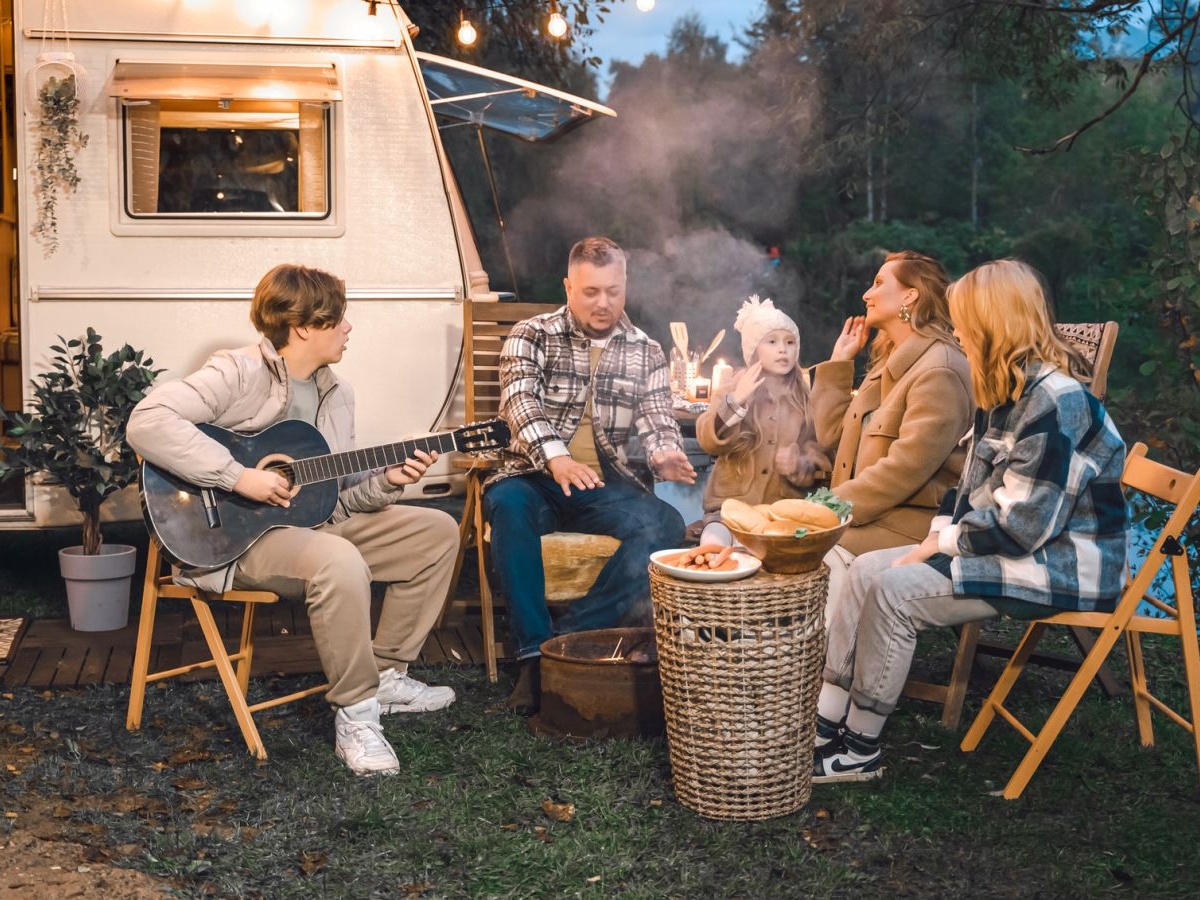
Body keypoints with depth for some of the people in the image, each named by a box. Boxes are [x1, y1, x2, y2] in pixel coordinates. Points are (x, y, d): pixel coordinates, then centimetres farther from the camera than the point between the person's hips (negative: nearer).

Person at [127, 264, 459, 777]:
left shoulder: (335, 395, 11)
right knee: (340, 562, -38)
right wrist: (238, 476, -29)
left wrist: (386, 482, -9)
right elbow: (146, 422, -28)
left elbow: (339, 495, 12)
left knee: (436, 531, 5)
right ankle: (355, 713, -19)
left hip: (315, 521, 9)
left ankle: (387, 675, 12)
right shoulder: (241, 374, -15)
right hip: (237, 535, -9)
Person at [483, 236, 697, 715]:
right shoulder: (532, 335, 4)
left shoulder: (646, 352, 13)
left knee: (665, 526, -28)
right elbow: (520, 402, -13)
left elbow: (656, 418, 4)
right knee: (508, 502, -36)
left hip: (609, 485, 2)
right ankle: (535, 650, -29)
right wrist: (556, 458, -33)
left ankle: (568, 636, -22)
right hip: (539, 477, -2)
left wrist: (665, 455, -22)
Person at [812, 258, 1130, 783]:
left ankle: (860, 749, -8)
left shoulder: (1054, 400, -21)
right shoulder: (1007, 392, 11)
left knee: (893, 591, -22)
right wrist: (938, 534, -1)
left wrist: (938, 544, -14)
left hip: (1059, 566, -10)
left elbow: (1021, 524, -25)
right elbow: (974, 487, 16)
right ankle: (826, 723, -3)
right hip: (1003, 545, 10)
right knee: (867, 569, -1)